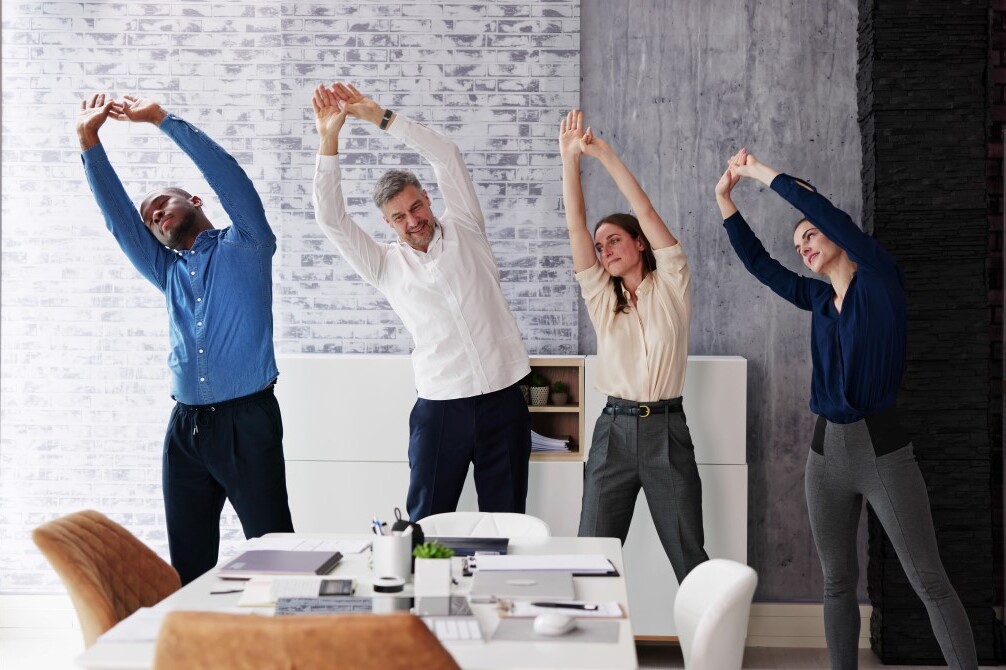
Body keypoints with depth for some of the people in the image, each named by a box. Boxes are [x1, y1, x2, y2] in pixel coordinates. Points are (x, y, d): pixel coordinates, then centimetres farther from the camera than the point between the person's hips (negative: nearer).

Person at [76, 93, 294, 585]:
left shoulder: (245, 245, 7)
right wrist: (90, 143, 6)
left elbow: (228, 176, -5)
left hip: (247, 420, -6)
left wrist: (161, 119, -3)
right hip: (186, 427, 6)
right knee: (188, 563, 7)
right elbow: (118, 217, 14)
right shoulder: (168, 272, 20)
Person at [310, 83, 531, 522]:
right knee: (426, 521, 1)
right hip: (440, 405, 0)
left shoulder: (464, 232, 8)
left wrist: (381, 117, -3)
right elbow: (332, 219, -2)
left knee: (505, 519, 6)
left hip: (502, 398, 0)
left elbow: (446, 157, 0)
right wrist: (329, 140, -9)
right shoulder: (386, 266, 8)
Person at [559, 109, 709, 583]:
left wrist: (606, 155, -9)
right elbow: (576, 226, 2)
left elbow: (646, 213, -5)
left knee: (690, 559, 1)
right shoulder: (601, 298, 11)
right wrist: (570, 157, -6)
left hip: (667, 431, -3)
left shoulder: (671, 287, 4)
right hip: (614, 430, 3)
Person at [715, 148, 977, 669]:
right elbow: (758, 263, 15)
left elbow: (821, 208, -13)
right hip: (826, 450, 6)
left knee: (929, 581, -4)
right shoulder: (818, 299, 11)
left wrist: (760, 171, -6)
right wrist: (725, 199, 11)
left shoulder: (881, 280, -5)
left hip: (882, 448, -6)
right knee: (838, 581, 11)